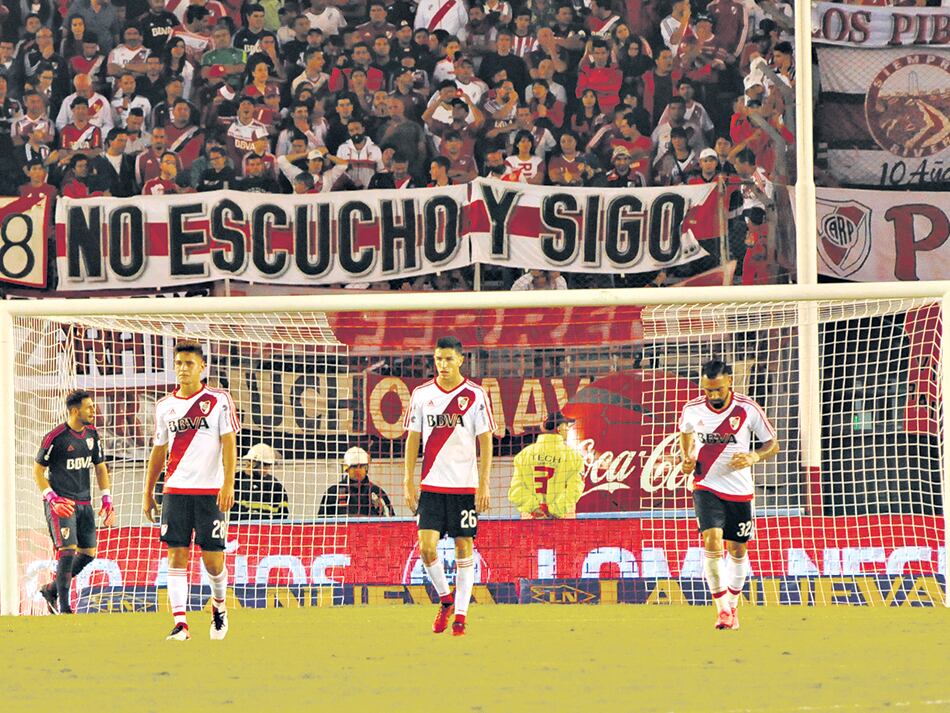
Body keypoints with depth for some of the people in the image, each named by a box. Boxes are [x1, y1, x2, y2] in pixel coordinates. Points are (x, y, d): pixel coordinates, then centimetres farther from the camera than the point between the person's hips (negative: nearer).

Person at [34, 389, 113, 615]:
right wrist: (53, 498, -16)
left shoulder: (92, 434, 7)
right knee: (68, 549, -16)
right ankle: (63, 606, -9)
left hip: (84, 502, 7)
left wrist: (107, 499, 9)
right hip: (60, 503, -7)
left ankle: (51, 590, 22)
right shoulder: (55, 437, -12)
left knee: (89, 552, 6)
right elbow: (38, 470, -6)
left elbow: (100, 467, 17)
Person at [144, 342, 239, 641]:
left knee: (213, 558, -1)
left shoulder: (219, 400, 0)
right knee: (176, 555, -6)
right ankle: (180, 624, -8)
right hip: (175, 490, 3)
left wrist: (228, 485, -16)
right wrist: (148, 493, 17)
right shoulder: (165, 406, 11)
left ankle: (219, 605, 28)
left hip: (211, 491, -3)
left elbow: (229, 445, -6)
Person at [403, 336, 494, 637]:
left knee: (464, 547, 0)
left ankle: (461, 614, 8)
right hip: (431, 485, 2)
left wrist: (484, 484, -7)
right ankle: (445, 598, 15)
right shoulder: (421, 394, 5)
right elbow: (413, 439, 9)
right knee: (426, 547, -8)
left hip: (465, 485, -2)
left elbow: (485, 441, -1)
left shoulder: (475, 395, -2)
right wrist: (409, 482, 4)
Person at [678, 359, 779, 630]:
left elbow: (772, 444, 0)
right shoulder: (692, 410, -5)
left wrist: (754, 457, -19)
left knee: (738, 549, 9)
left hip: (739, 490, 1)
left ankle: (732, 605, 30)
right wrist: (687, 457, 2)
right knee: (712, 542, -20)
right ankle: (722, 609, -11)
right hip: (706, 486, -1)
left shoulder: (748, 409, -10)